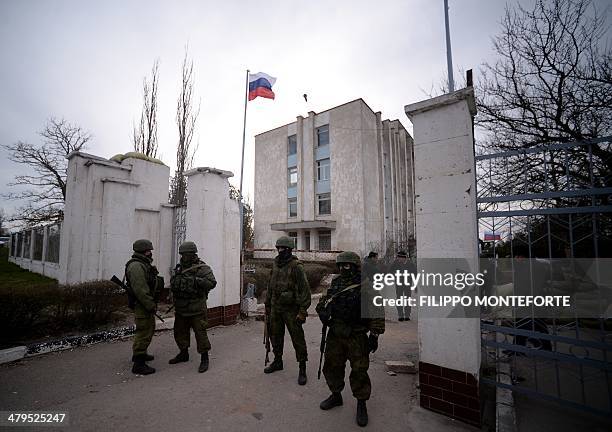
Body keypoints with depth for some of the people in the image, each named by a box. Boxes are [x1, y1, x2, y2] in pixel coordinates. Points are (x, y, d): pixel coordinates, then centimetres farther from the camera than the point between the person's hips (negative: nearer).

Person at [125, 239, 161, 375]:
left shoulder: (144, 264, 15)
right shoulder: (136, 266, -20)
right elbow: (139, 289, -26)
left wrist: (152, 304, 21)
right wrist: (150, 305, -23)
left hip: (147, 305, 11)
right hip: (142, 306, -11)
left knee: (149, 330, 23)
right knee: (144, 333, -5)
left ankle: (141, 353, 41)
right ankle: (139, 364, 4)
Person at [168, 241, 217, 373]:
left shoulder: (202, 268, -13)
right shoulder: (179, 267, 9)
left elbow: (212, 283, -23)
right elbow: (172, 283, 22)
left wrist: (196, 280, -30)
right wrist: (175, 286, 0)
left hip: (196, 308, -7)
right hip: (180, 308, 7)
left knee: (200, 332, -2)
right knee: (179, 332, 19)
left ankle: (204, 358, 11)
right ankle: (183, 353, 40)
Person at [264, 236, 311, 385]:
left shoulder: (296, 266, -15)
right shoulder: (275, 265, 7)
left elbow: (304, 290, -16)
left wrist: (302, 312, -18)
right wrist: (267, 305, 18)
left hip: (290, 309, -7)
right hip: (275, 308, 7)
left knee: (298, 339, 2)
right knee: (275, 336, 19)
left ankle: (302, 369, 17)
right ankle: (277, 361, 39)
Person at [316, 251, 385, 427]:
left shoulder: (366, 286, -12)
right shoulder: (336, 283, 6)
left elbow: (376, 312, -12)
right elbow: (324, 300, 18)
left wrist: (374, 335, -13)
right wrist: (322, 311, 1)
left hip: (356, 337, -6)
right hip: (335, 335, 6)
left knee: (359, 371, 4)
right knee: (332, 367, 17)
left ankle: (361, 404, 27)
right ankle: (336, 396, 39)